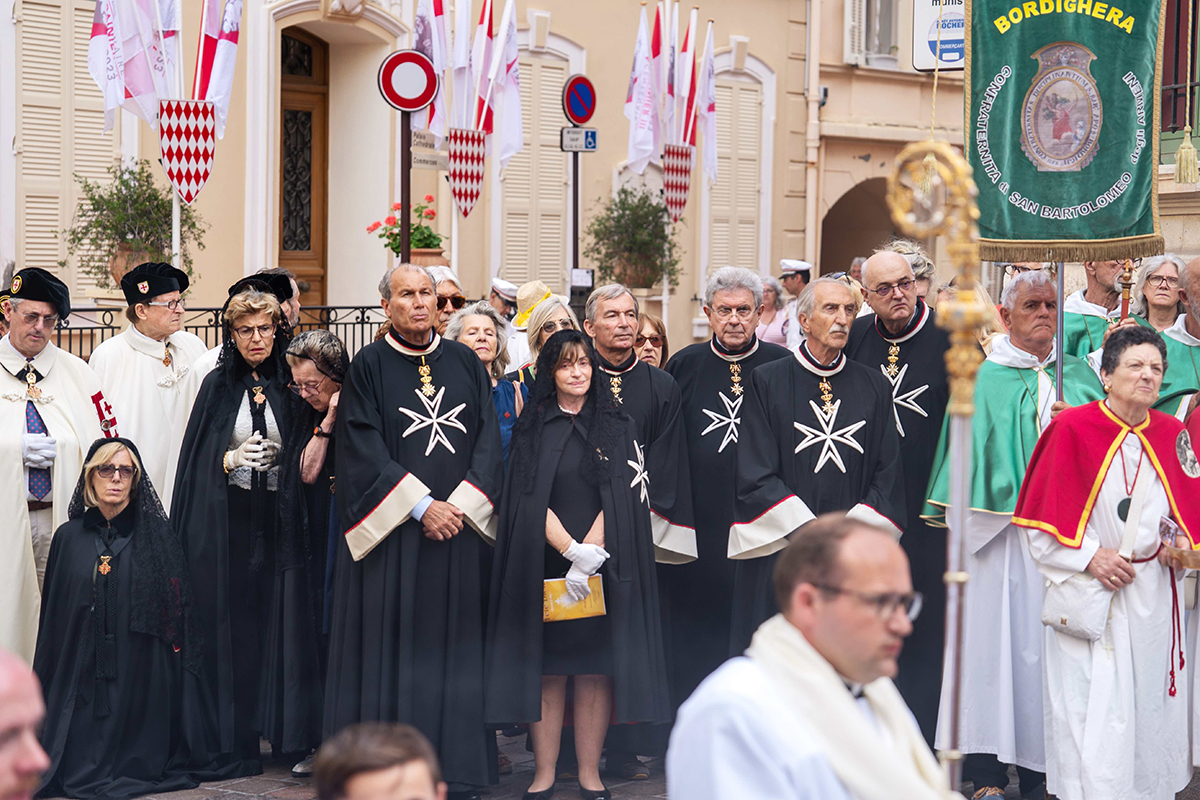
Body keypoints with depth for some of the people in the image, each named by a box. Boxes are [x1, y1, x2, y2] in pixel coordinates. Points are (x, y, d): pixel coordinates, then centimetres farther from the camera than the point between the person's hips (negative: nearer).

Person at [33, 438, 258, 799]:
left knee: (138, 765, -8)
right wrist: (45, 683, 5)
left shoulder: (158, 536, 3)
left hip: (141, 674, -2)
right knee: (79, 767, -4)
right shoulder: (68, 538, 8)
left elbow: (177, 613, 1)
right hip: (81, 674, 2)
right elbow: (53, 615, 10)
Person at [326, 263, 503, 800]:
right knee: (393, 650, -1)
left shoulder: (467, 364, 11)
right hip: (392, 533, -3)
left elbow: (488, 440, 6)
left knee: (455, 649, 4)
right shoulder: (368, 367, 1)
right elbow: (365, 451, -6)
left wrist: (459, 505, -8)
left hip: (459, 532, 3)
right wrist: (421, 506, -14)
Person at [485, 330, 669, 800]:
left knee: (596, 669, 0)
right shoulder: (532, 429, 7)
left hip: (602, 566, 0)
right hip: (545, 566, 0)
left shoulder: (616, 427, 7)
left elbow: (620, 497, -1)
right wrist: (572, 549, -15)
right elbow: (530, 499, -2)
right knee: (547, 669, -1)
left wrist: (587, 557, -12)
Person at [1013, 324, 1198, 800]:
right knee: (1090, 712, -5)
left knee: (1149, 707, 9)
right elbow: (1041, 515, -6)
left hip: (1153, 595, 4)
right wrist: (1089, 557, -13)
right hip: (1088, 597, -4)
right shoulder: (1072, 428, -7)